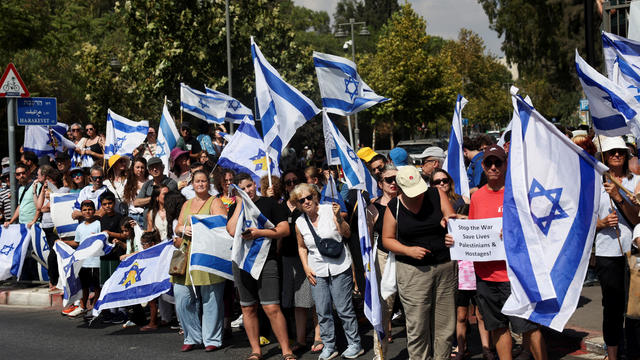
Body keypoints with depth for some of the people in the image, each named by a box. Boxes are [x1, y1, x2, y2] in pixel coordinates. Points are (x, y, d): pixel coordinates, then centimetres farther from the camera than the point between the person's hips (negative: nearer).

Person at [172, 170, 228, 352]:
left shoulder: (215, 202, 5)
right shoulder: (187, 204, 23)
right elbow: (177, 227, 21)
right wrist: (182, 229, -2)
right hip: (187, 255, 5)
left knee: (211, 299, -5)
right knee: (182, 298, -1)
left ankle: (212, 339, 2)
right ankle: (192, 337, 10)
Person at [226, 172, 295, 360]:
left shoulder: (270, 203, 4)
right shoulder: (235, 208, 9)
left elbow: (285, 230, -3)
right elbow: (232, 231, -9)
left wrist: (260, 233, -13)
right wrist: (240, 204, -6)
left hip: (267, 261, -3)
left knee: (272, 309, -10)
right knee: (248, 309, 8)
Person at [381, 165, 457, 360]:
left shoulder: (437, 195, 1)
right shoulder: (394, 207, -1)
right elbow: (387, 239, 6)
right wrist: (408, 250, -11)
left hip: (445, 266, 2)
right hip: (412, 271, -2)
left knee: (445, 324, 5)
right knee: (417, 326, -5)